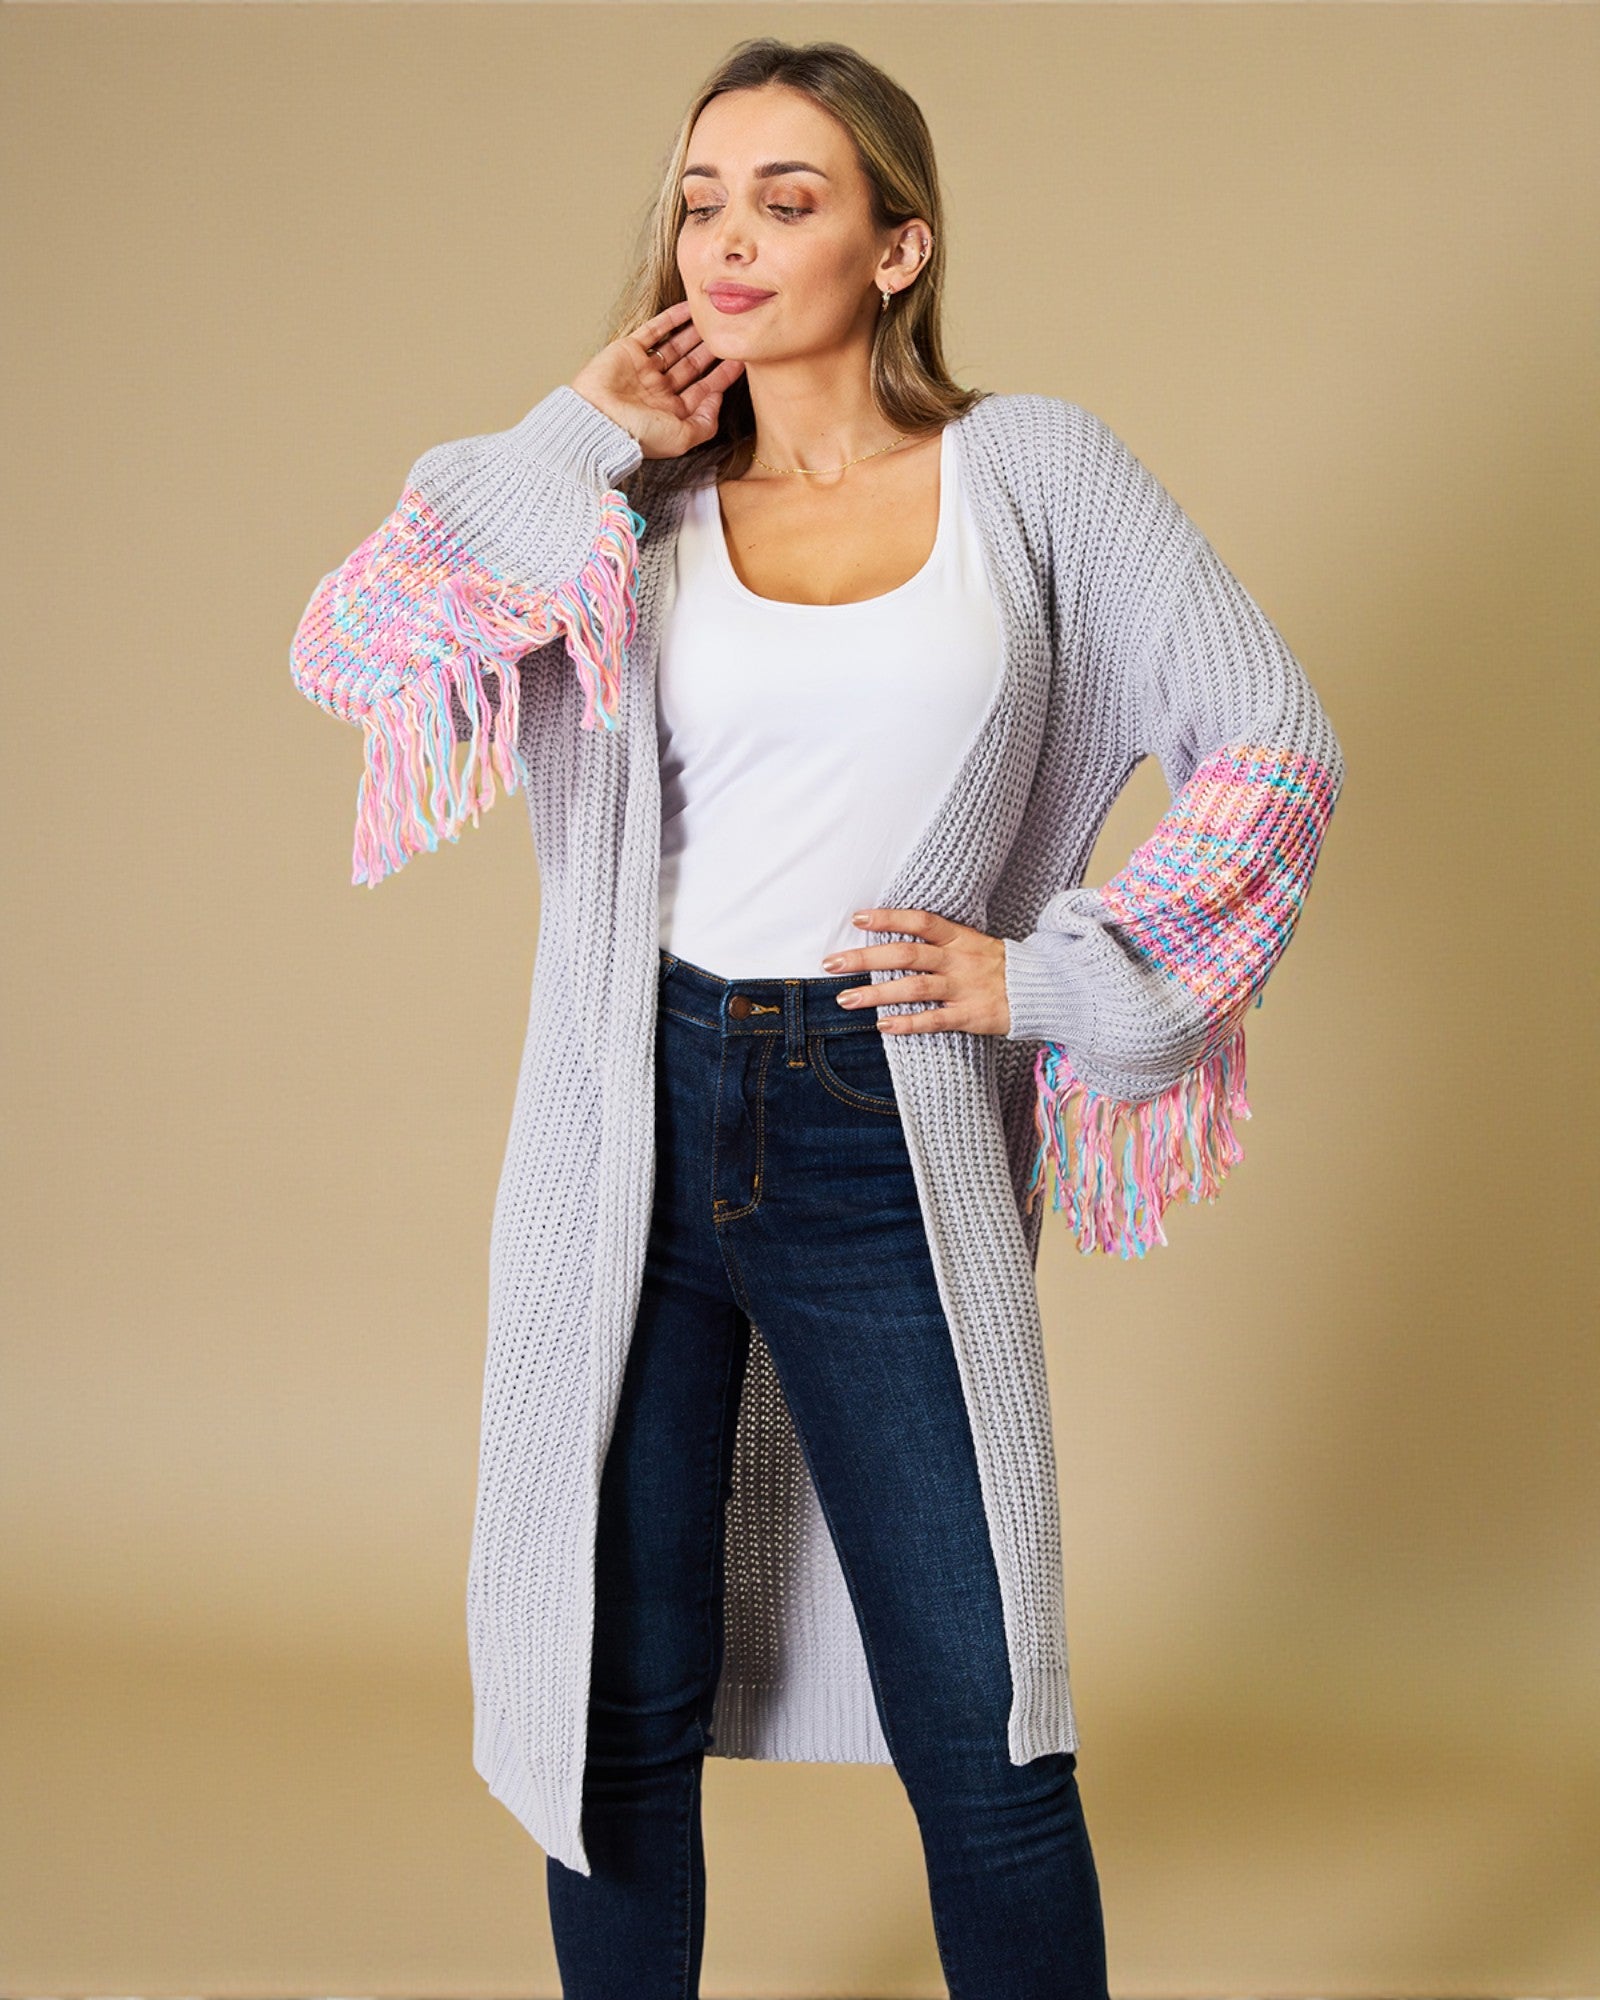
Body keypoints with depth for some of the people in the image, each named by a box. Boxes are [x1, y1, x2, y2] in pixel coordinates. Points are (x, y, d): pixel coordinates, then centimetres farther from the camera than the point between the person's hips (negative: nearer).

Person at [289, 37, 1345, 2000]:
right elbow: (349, 645, -7)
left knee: (980, 1736, 2)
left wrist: (1059, 971, -1)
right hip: (635, 1132, 2)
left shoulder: (1033, 471, 3)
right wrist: (582, 436, -3)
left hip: (890, 1150, -1)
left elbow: (1273, 743, 4)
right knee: (623, 1708, 10)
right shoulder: (638, 512, 7)